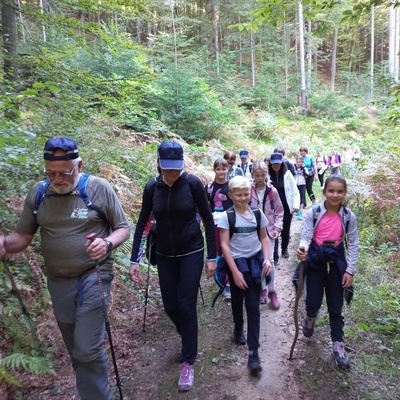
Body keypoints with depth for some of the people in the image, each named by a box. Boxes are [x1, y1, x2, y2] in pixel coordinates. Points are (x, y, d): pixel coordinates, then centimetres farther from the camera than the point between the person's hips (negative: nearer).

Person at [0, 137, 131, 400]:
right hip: (58, 282, 4)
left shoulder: (99, 188, -11)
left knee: (87, 350, -4)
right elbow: (22, 237, 2)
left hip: (94, 277, -4)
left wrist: (107, 243, -26)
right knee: (78, 351, 19)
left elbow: (123, 228, -5)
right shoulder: (38, 193, -2)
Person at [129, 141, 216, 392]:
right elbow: (142, 224, 0)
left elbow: (208, 220, -8)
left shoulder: (192, 183, -15)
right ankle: (189, 340, 42)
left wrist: (212, 257, -8)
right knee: (170, 306, 10)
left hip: (192, 253, -3)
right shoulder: (152, 188, -7)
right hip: (165, 255, 3)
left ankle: (188, 362, 17)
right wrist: (135, 260, -3)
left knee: (186, 305, -3)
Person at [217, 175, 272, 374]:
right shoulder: (226, 217, -11)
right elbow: (224, 245, -13)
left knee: (253, 307, 0)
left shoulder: (258, 214, -1)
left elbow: (264, 238, 8)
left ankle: (253, 353, 6)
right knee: (238, 301, 19)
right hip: (237, 263, -2)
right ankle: (238, 329, 49)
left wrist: (266, 259, -6)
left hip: (255, 262, 2)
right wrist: (235, 271, -16)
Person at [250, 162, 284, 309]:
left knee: (269, 260, -3)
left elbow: (279, 212, 4)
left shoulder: (272, 191, -4)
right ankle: (262, 288, 25)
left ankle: (272, 291, 13)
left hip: (269, 230, 0)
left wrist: (277, 227, -5)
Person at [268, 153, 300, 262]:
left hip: (286, 207, 1)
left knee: (285, 230, 17)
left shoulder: (287, 174, -5)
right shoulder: (268, 175, -6)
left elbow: (295, 191, -5)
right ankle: (274, 256, 8)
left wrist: (296, 204, -16)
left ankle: (284, 249, 41)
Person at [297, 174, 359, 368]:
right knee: (313, 302, 3)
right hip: (315, 261, -1)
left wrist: (350, 270, -4)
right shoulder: (313, 213, -10)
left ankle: (338, 345, 27)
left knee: (336, 307, 9)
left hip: (336, 262, 1)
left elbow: (353, 245, 0)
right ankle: (310, 319, 40)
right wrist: (302, 248, -34)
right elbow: (306, 236, -11)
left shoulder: (349, 216, -5)